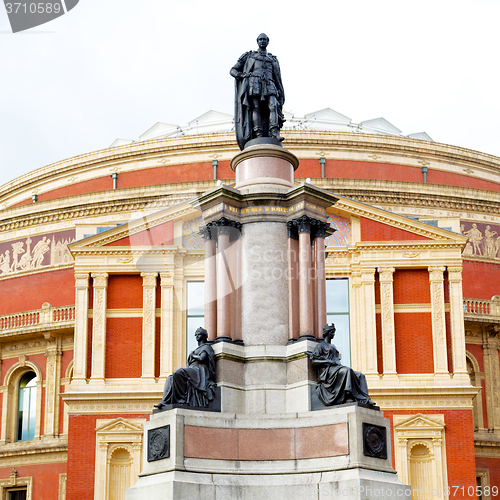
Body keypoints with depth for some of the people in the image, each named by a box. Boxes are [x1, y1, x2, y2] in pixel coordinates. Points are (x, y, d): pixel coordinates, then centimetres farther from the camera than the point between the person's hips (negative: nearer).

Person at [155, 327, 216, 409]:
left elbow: (201, 358, -14)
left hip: (199, 371, -9)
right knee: (170, 379, -6)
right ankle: (164, 402, -23)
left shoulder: (206, 347, 5)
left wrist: (193, 355, 3)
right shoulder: (196, 349, 33)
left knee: (177, 373, -32)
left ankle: (183, 397, -30)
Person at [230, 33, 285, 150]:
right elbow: (233, 70, 21)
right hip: (254, 84, -1)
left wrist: (281, 95, 15)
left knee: (273, 106, -23)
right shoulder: (249, 56, 24)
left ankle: (274, 133, -37)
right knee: (256, 107, -18)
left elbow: (278, 79, 26)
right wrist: (242, 75, -1)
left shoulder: (273, 59, 30)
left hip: (269, 86, 1)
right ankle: (258, 135, -27)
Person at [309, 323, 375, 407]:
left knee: (360, 376, -10)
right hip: (327, 370, -8)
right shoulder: (321, 345, 8)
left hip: (336, 368, 8)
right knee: (347, 370, -36)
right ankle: (348, 397, -45)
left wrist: (339, 364, 5)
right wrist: (329, 362, -13)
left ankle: (365, 399, -26)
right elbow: (314, 360, -4)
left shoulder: (333, 347, 31)